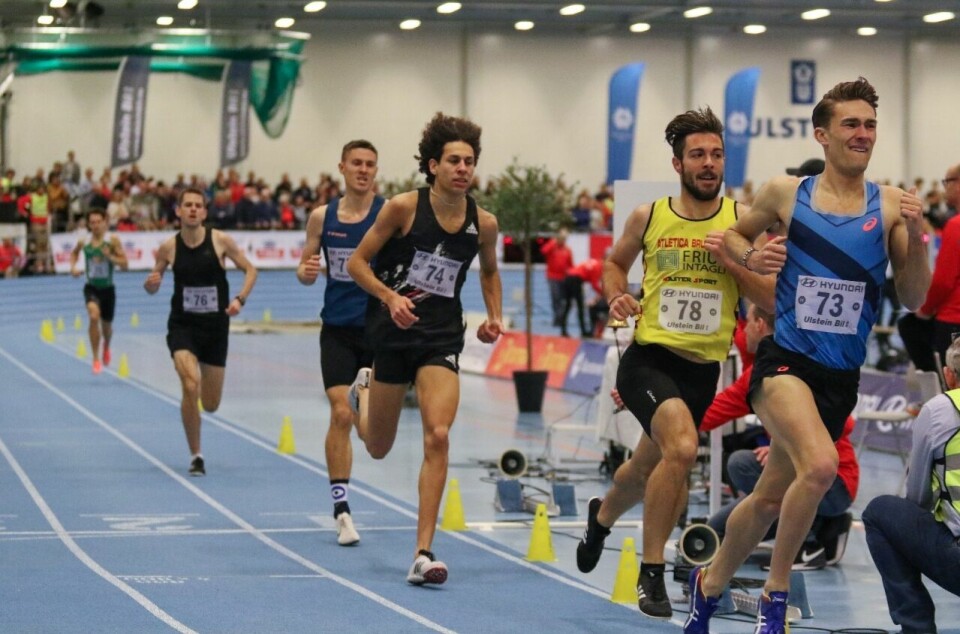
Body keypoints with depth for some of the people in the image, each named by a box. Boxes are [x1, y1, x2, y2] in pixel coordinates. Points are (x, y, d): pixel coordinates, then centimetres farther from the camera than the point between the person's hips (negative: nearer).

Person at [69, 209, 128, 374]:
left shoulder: (112, 241, -11)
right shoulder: (84, 242, -6)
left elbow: (124, 265, -12)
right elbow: (74, 253, 17)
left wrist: (110, 256, -27)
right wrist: (73, 267, -1)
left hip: (107, 288, 1)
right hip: (91, 288, -1)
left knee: (106, 326, 15)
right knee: (94, 316, -28)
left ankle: (106, 348, 53)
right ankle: (96, 359, -19)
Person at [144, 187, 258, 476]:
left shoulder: (220, 241, -6)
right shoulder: (169, 248, -4)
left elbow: (250, 270, 2)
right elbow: (153, 286, 8)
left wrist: (240, 299, -14)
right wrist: (150, 284, -16)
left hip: (215, 326, 1)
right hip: (182, 325, -1)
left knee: (211, 405, 6)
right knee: (190, 386, -24)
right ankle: (196, 456, -8)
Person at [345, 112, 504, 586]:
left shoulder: (483, 223, 0)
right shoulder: (403, 208, -10)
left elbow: (489, 271, 21)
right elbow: (357, 263, -4)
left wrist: (494, 317, 6)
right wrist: (390, 297, -20)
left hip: (442, 337, 1)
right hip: (393, 332, -1)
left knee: (438, 436, -18)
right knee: (378, 448, 10)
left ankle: (423, 553, -16)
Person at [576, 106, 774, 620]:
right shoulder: (648, 217, 0)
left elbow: (774, 301, -3)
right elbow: (615, 262, 19)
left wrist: (730, 262, -17)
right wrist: (616, 296, -1)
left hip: (703, 368, 3)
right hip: (648, 357, -2)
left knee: (647, 469, 20)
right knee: (682, 446, -29)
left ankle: (602, 515, 57)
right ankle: (651, 572, -14)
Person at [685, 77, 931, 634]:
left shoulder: (890, 206, 1)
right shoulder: (786, 193, 1)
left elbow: (914, 299, 1)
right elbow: (734, 236, 18)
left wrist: (915, 237, -15)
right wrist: (750, 257, -4)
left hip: (842, 377, 3)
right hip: (786, 359, -3)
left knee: (770, 498, 12)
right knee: (820, 465, -29)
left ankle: (710, 584, 37)